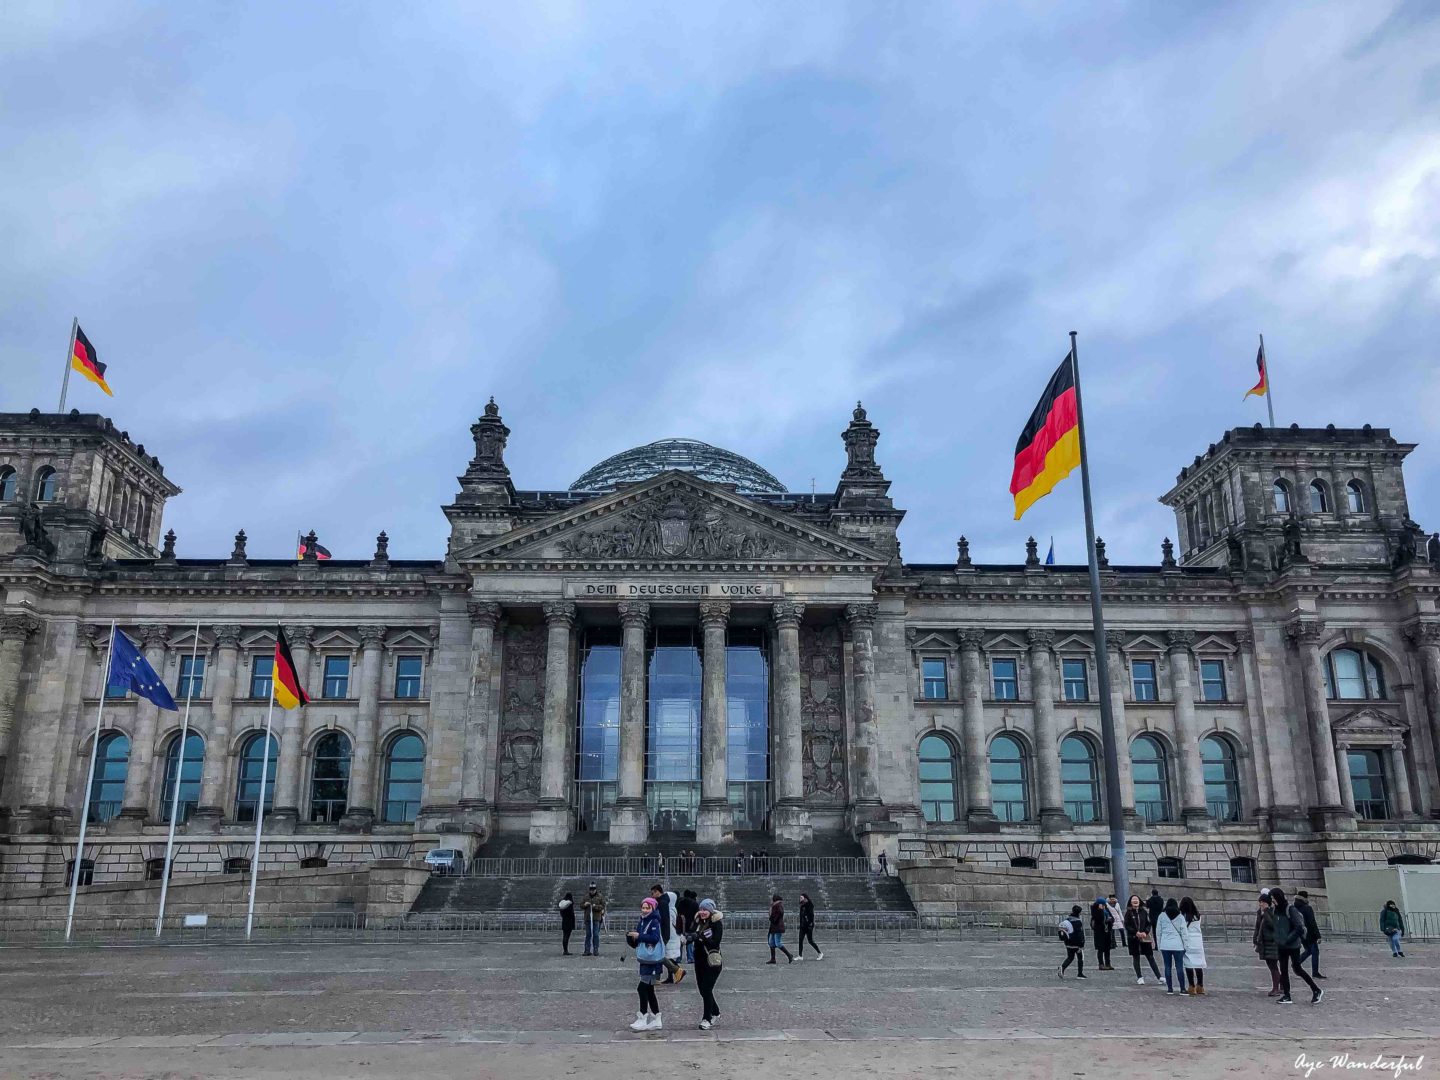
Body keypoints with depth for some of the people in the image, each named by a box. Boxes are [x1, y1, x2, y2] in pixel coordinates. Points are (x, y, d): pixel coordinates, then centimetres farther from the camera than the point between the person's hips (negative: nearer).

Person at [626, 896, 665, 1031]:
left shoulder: (654, 922, -10)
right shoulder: (641, 923, 12)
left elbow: (655, 938, -26)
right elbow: (635, 944, 15)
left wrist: (639, 936, -21)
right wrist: (630, 937, -5)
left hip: (652, 961, -9)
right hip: (644, 960, 9)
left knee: (642, 988, -10)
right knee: (649, 990, 12)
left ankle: (642, 1019, -3)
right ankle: (656, 1020, 20)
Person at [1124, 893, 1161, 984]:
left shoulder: (1144, 911, 4)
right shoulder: (1128, 913, -2)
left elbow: (1149, 923, 6)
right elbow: (1127, 926, -5)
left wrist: (1145, 932, -11)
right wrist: (1136, 932, -17)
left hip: (1144, 937, 1)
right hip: (1133, 938, -1)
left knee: (1150, 957, 2)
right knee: (1136, 958, 4)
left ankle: (1158, 977, 7)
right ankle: (1139, 977, 13)